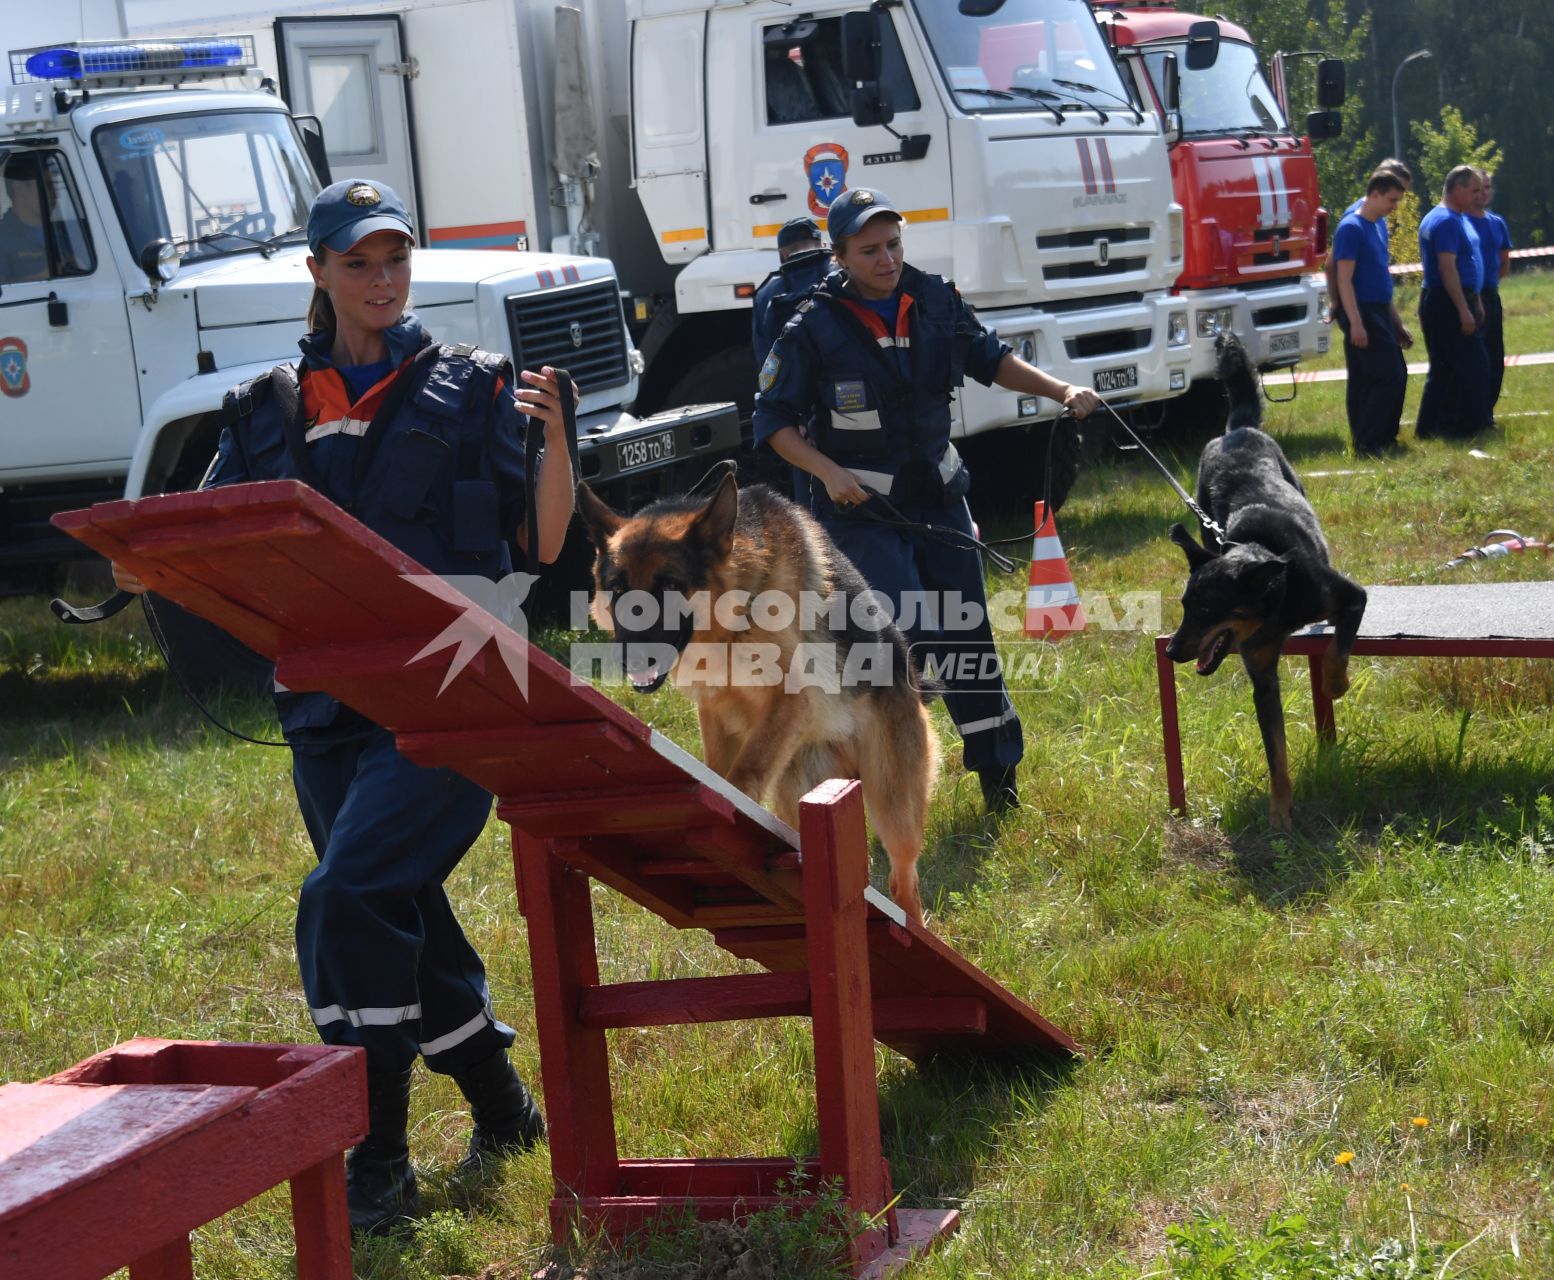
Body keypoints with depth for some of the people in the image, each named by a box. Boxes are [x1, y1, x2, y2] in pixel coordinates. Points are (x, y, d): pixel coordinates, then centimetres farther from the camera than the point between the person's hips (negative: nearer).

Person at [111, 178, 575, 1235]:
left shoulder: (469, 390, 1)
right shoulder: (272, 413, 11)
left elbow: (548, 545, -4)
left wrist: (554, 436, -21)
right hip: (328, 707, 5)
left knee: (348, 898, -20)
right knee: (404, 919, 13)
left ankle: (377, 1166, -13)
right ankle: (503, 1109, 34)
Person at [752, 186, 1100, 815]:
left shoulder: (936, 301, -1)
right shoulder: (814, 328, -14)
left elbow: (991, 360, 15)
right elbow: (773, 419, -7)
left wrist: (1061, 391, 4)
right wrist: (828, 472, -20)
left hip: (937, 492, 5)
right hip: (860, 505, -5)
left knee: (966, 627, 9)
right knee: (909, 629, -18)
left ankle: (996, 764, 23)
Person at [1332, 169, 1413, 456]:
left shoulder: (1379, 224, 15)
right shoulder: (1351, 228, -13)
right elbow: (1344, 280, -17)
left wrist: (1397, 323, 23)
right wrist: (1355, 323, -23)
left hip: (1380, 313, 9)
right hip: (1363, 314, -9)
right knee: (1389, 378, -13)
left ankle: (1383, 438, 17)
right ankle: (1368, 443, -10)